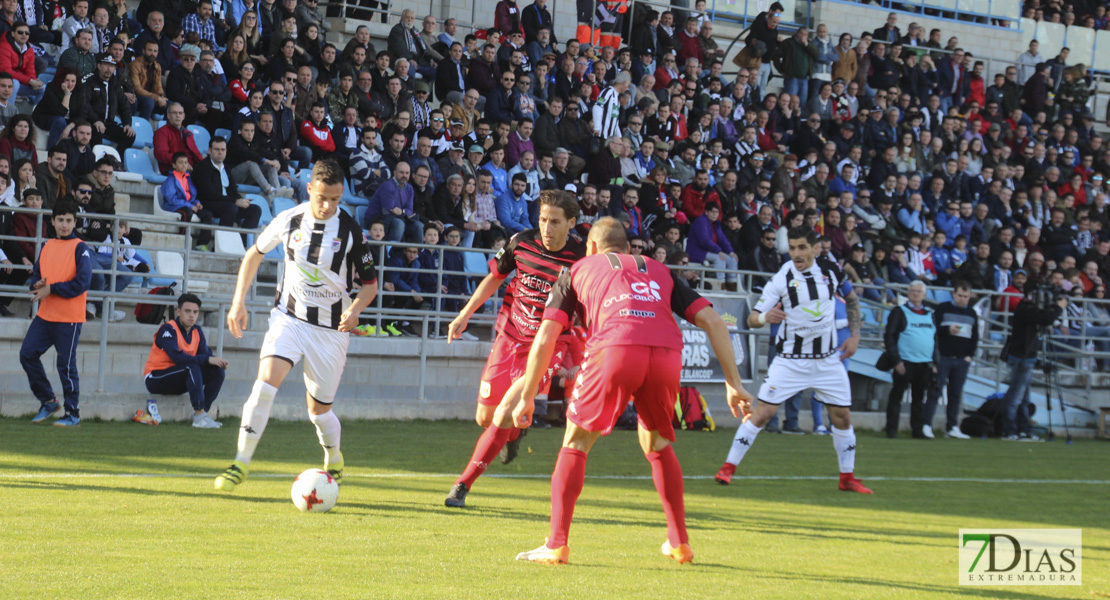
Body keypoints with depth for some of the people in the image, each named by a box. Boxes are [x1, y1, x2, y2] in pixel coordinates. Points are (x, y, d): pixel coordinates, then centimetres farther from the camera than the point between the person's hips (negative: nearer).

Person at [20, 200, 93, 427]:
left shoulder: (80, 249, -6)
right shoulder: (47, 246, 13)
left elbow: (82, 282, -15)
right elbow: (36, 274, 19)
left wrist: (51, 289, -16)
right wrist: (37, 284, -6)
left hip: (69, 319, -7)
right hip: (45, 315, 7)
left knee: (66, 365, -4)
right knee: (27, 354, 3)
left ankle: (73, 415, 5)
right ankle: (47, 401, 18)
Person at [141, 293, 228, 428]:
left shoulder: (196, 331, 7)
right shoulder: (168, 329, -17)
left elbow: (206, 354, -3)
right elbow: (177, 357, -31)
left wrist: (218, 362, -27)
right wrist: (207, 359, -32)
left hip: (177, 383, 8)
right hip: (155, 379, -8)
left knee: (217, 372, -7)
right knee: (192, 367, -32)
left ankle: (202, 414, -13)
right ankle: (199, 415, -37)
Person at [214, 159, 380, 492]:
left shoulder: (350, 231, -11)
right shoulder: (289, 220, -6)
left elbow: (370, 283, -2)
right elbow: (255, 254, 11)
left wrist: (354, 310, -23)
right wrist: (238, 303, 6)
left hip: (331, 328, -1)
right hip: (289, 317, 1)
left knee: (319, 409, 8)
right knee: (266, 382, -23)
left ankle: (334, 463, 37)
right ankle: (241, 462, -17)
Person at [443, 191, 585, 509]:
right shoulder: (521, 242, -5)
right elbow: (495, 278, 13)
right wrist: (466, 313, 9)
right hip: (509, 338, 4)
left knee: (504, 415, -17)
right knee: (485, 418, 8)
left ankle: (463, 485, -7)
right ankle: (513, 434, 45)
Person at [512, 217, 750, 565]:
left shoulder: (578, 270, 28)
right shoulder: (658, 271, 34)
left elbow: (546, 338, 17)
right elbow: (711, 321, 22)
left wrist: (527, 398, 22)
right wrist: (733, 382, 20)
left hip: (613, 351, -3)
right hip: (667, 356, 3)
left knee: (576, 444, 14)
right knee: (657, 445, 27)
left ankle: (556, 546, 6)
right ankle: (680, 544, 28)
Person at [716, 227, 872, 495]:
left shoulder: (831, 270, -1)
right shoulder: (782, 279, -10)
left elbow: (851, 298, 17)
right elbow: (752, 319, -12)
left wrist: (855, 335, 7)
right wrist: (765, 317, -35)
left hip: (828, 360, 3)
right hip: (790, 360, -3)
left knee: (842, 416, 4)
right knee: (762, 412, -11)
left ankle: (848, 478, 18)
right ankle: (728, 468, -4)